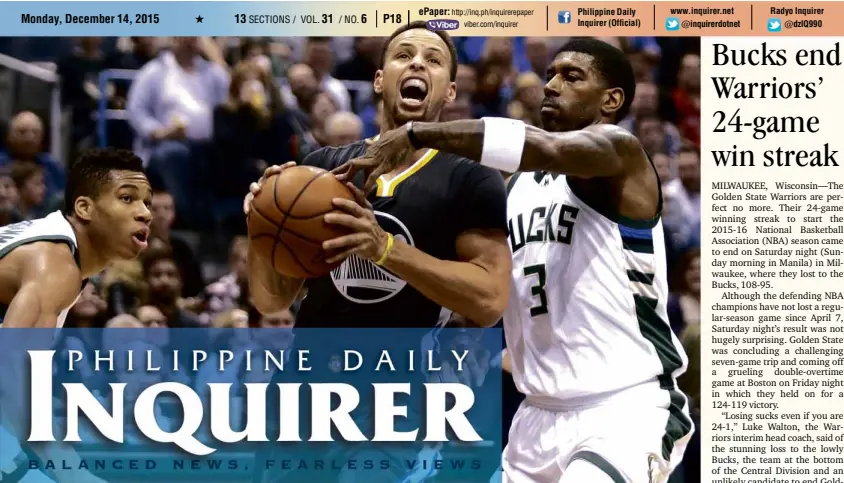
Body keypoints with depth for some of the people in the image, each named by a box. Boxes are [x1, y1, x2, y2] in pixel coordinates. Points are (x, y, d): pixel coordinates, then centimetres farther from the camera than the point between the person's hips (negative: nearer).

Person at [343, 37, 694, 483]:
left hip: (627, 411, -8)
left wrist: (414, 134, -26)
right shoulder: (518, 183, 16)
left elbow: (547, 148, -28)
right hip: (540, 414, 8)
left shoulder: (619, 151, -7)